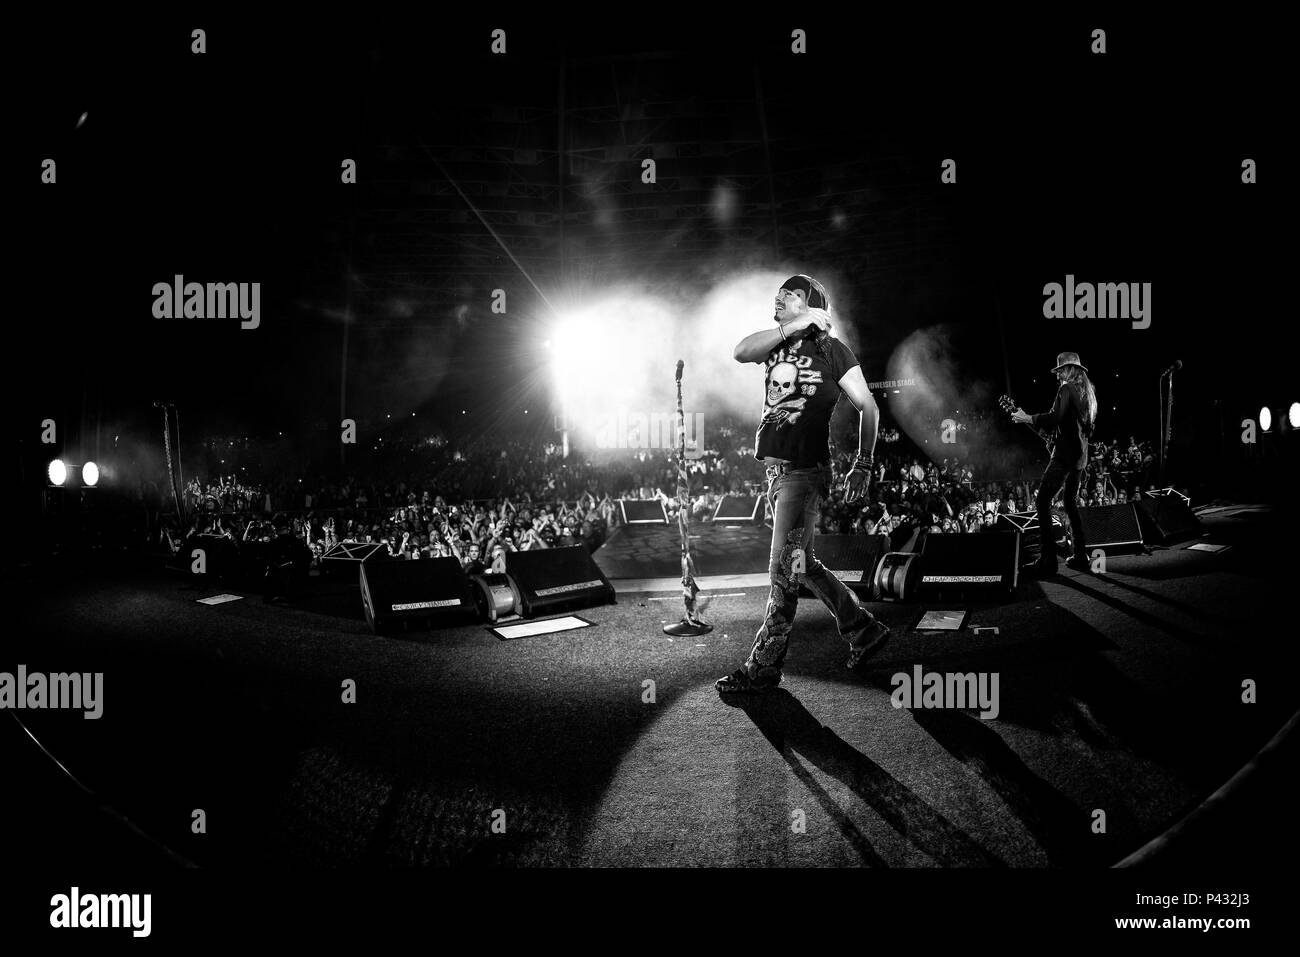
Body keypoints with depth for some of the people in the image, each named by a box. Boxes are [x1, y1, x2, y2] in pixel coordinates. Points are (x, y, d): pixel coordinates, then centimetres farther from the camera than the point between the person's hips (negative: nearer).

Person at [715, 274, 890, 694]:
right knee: (802, 565, 16)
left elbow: (868, 407, -1)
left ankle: (762, 668, 3)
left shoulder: (831, 350, -3)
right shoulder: (779, 343, 14)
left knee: (784, 569, -4)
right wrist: (792, 328, -11)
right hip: (775, 468, 8)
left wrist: (863, 465, -4)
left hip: (805, 471, -8)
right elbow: (741, 352, -6)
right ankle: (863, 629, 30)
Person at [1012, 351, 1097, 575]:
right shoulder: (1088, 392, 17)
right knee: (1071, 503, 17)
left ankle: (1049, 557, -17)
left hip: (1065, 454, -9)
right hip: (1081, 455, 10)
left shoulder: (1067, 389, -10)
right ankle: (1080, 556, 17)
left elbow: (1054, 418, -23)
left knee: (1042, 500, -11)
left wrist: (1027, 418, -15)